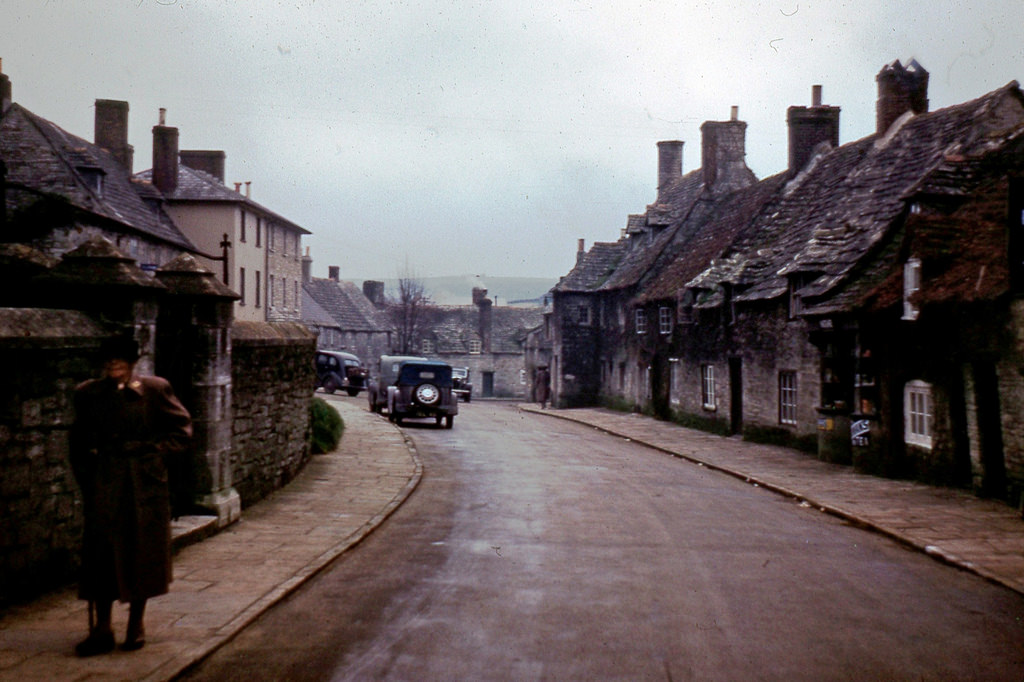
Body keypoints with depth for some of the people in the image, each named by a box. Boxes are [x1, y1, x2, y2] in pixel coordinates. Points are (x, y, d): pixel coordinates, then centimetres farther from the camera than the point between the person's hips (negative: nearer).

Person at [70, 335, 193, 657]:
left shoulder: (154, 389, -3)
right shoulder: (88, 394, 4)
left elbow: (182, 426, 6)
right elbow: (79, 439, 14)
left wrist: (160, 452, -4)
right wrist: (85, 474, 6)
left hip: (145, 485, -1)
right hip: (104, 484, 1)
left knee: (142, 554, 7)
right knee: (102, 555, 1)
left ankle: (136, 624, 22)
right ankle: (102, 629, 11)